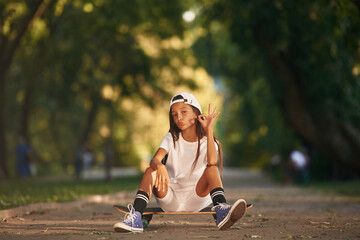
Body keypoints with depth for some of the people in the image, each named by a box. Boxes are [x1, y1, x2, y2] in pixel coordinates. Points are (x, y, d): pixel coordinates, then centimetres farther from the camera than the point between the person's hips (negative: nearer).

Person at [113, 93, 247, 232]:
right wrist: (159, 166, -38)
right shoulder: (171, 138, 7)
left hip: (196, 200, -1)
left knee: (212, 169, -25)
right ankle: (135, 217, -41)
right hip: (170, 199, 1)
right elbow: (154, 160, -13)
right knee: (150, 171, -23)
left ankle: (221, 210, -51)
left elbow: (212, 162, -21)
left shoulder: (207, 141, 3)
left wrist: (209, 130, -20)